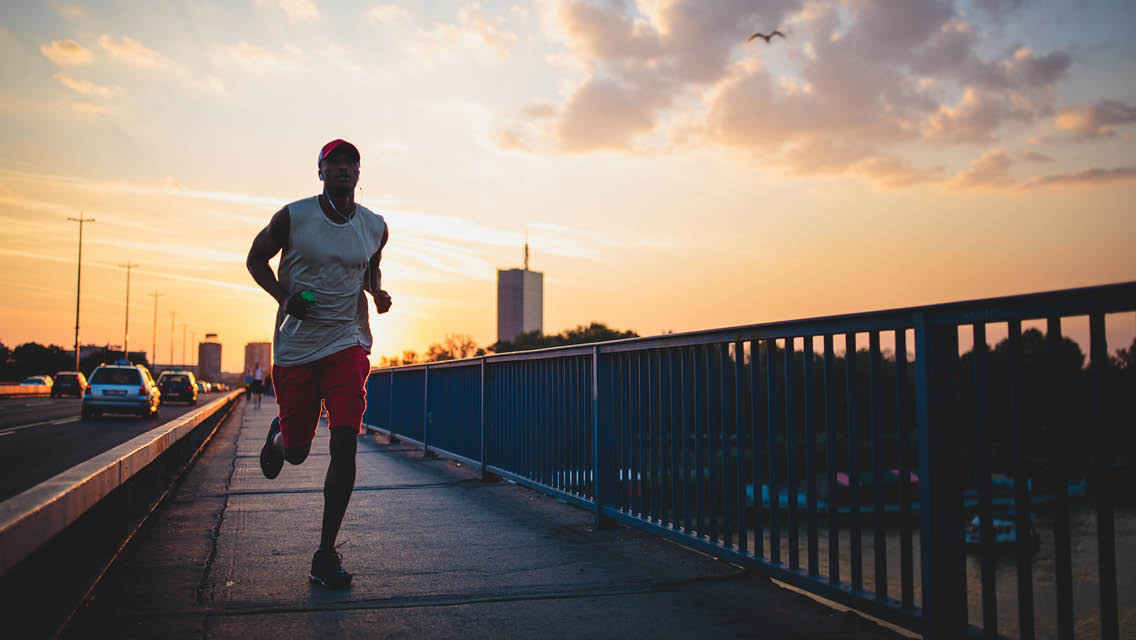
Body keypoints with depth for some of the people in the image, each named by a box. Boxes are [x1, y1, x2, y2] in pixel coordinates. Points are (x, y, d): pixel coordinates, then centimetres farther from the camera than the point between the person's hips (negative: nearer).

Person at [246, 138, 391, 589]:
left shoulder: (375, 227, 4)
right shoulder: (293, 217, -5)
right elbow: (256, 257, 8)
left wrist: (376, 291, 1)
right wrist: (283, 296, -10)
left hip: (348, 343, 1)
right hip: (296, 346, -1)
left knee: (344, 442, -14)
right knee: (297, 450, 6)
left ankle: (326, 555, -5)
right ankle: (276, 437, 47)